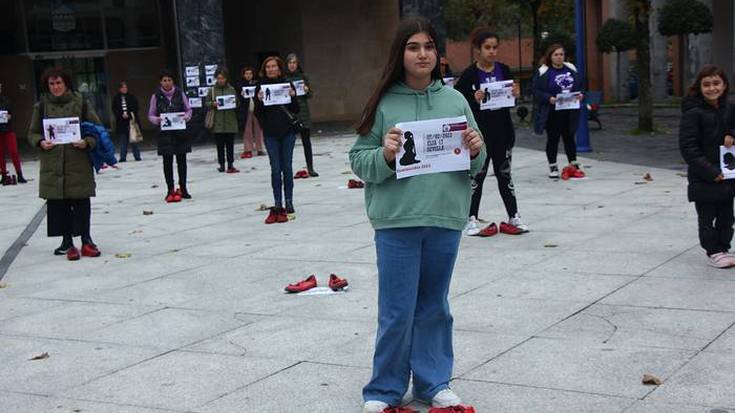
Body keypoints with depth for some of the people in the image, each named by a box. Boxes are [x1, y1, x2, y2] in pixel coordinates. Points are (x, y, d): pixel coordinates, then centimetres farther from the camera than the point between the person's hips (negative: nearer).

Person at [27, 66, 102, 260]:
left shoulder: (81, 103, 1)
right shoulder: (41, 106, 5)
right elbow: (32, 133, 12)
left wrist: (87, 142, -13)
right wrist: (41, 142, -9)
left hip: (79, 162, -1)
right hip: (52, 164, 1)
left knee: (82, 202, 2)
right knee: (59, 204, 3)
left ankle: (86, 240, 14)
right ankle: (67, 242, 13)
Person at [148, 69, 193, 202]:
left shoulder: (180, 93, 1)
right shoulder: (156, 96, -1)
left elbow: (188, 109, 8)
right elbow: (151, 115, 3)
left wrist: (186, 117, -12)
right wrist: (157, 120, -17)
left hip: (180, 132, 1)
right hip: (165, 133, -1)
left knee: (181, 160, 7)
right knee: (167, 161, 2)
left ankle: (183, 188, 17)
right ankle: (170, 190, 8)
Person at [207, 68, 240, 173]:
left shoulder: (232, 89, 7)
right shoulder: (212, 90, 4)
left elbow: (238, 103, 12)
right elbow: (207, 103, 7)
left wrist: (235, 103, -10)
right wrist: (213, 104, -12)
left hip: (230, 122, 1)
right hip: (217, 122, -1)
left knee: (230, 144, 1)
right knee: (220, 145, 3)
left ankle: (230, 165, 4)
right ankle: (221, 165, 11)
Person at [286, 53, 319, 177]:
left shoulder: (303, 77, 6)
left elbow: (310, 95, 9)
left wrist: (306, 91, -11)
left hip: (303, 112, 2)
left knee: (306, 141, 5)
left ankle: (310, 168, 12)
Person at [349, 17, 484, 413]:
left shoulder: (455, 100, 6)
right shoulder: (383, 102, -2)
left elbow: (475, 164, 11)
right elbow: (359, 161, -2)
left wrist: (475, 151, -10)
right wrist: (385, 155, -21)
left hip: (445, 220, 3)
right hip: (396, 221, -3)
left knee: (434, 306, 14)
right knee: (398, 312, 2)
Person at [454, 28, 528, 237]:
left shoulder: (504, 70, 4)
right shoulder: (469, 75, -10)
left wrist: (515, 94, -6)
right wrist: (475, 100, -27)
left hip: (503, 130, 4)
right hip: (479, 133, -4)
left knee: (504, 174, 14)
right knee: (477, 175, 5)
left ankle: (514, 217, 21)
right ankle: (471, 219, 14)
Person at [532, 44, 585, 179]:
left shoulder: (571, 69, 8)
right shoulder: (543, 72, -8)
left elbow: (580, 85, 14)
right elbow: (536, 91, -10)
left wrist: (580, 95, -6)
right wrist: (549, 98, -24)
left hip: (569, 112, 4)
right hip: (552, 113, -4)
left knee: (569, 138, 13)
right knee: (553, 139, 5)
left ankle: (573, 164, 23)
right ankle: (553, 166, 15)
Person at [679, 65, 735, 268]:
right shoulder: (693, 113, -13)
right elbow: (688, 147, -16)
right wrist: (710, 172, -20)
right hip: (703, 179, -6)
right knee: (707, 217, 4)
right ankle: (713, 252, 15)